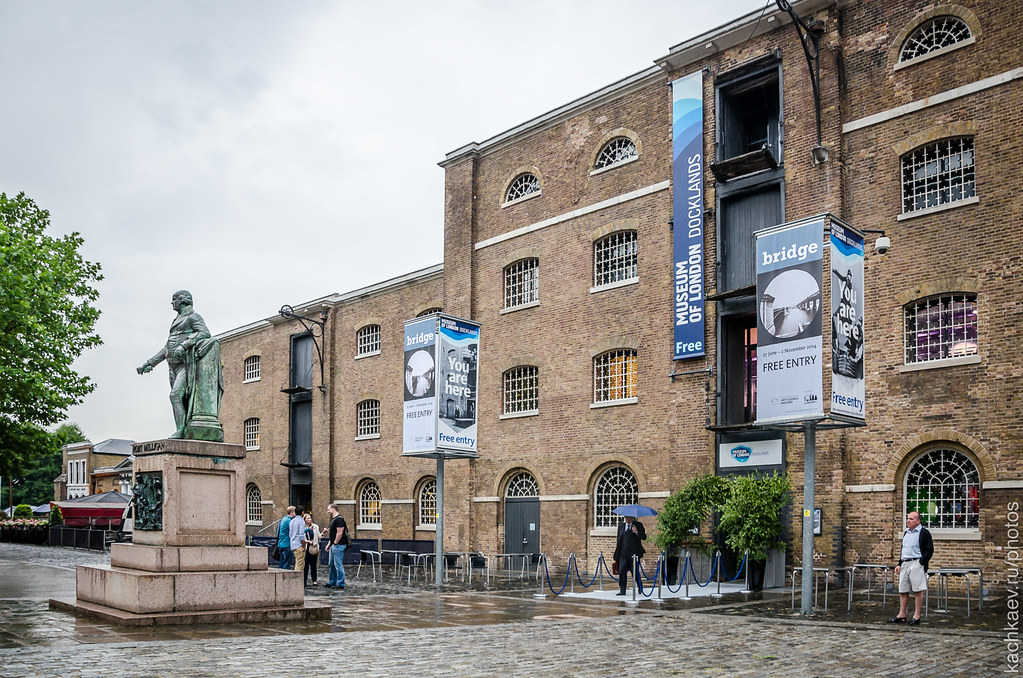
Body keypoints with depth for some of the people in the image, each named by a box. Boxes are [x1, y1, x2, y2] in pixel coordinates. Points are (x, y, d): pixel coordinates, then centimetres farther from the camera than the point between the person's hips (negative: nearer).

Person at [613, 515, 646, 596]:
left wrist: (637, 532, -23)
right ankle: (622, 590, -7)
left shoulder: (638, 525, 2)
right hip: (623, 553, 3)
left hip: (634, 553, -2)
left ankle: (640, 586, 32)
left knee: (635, 572, 6)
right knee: (622, 571, -10)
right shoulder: (621, 526, 13)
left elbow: (644, 537, -5)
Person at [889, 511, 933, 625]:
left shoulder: (924, 533, -5)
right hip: (905, 564, 8)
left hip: (917, 564, -8)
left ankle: (916, 616, 1)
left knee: (917, 591, -4)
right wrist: (899, 564, 17)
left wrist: (920, 563, -15)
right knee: (902, 591, 7)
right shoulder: (906, 533, 19)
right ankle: (902, 615, 12)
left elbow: (929, 550, -9)